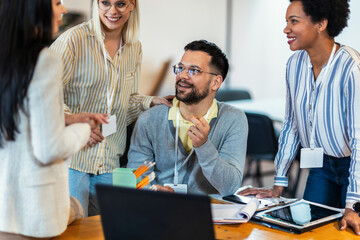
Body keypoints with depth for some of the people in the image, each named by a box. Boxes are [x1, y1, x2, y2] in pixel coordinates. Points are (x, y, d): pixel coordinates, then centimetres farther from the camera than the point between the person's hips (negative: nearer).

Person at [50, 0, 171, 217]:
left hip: (109, 164, 6)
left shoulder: (134, 48, 11)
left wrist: (150, 102, 1)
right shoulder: (74, 39, -9)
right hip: (71, 159, -5)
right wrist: (73, 122, -25)